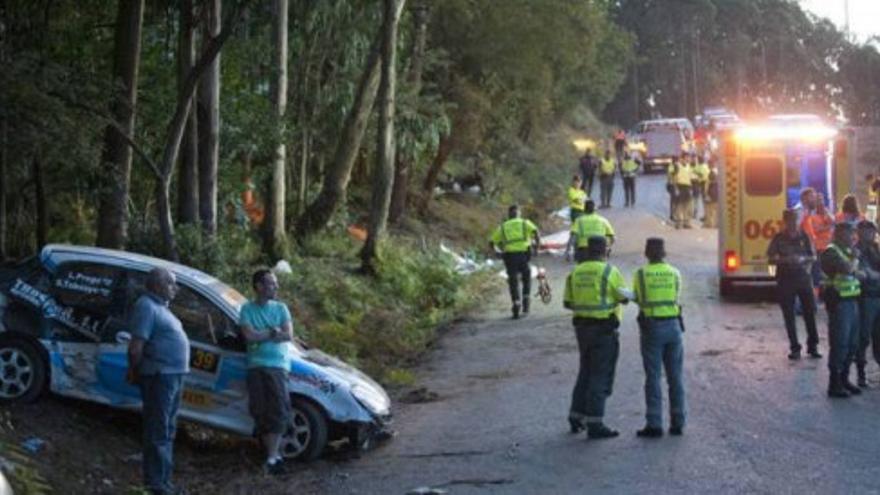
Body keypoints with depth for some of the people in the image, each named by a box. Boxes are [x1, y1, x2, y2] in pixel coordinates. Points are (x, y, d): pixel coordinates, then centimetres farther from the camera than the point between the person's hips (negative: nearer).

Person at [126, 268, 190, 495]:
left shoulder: (160, 306, 19)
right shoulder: (147, 307, -13)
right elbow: (136, 347, -19)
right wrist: (134, 371, -9)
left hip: (174, 376, 10)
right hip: (160, 376, -10)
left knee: (167, 432, 17)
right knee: (158, 432, -8)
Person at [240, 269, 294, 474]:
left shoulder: (280, 308, 12)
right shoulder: (248, 309, 7)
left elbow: (288, 335, 0)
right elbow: (249, 335, -5)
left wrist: (261, 335, -4)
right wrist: (273, 332, -1)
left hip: (278, 365, 0)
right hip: (256, 365, 0)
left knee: (278, 409, -12)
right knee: (260, 411, -5)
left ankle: (271, 457, -14)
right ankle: (275, 453, 4)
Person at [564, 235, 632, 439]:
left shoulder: (575, 272, 5)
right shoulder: (610, 271, -12)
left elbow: (567, 303, 9)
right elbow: (624, 298, -4)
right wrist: (630, 293, 17)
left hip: (582, 327, 6)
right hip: (604, 329, -6)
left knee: (586, 373, 19)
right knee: (601, 377, -3)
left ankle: (576, 418, 23)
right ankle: (595, 424, -4)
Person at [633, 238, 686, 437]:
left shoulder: (640, 274, -4)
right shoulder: (674, 273, 3)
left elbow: (637, 299, 8)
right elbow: (676, 297, 12)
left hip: (651, 327, -2)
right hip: (673, 325, 2)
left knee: (653, 377, 0)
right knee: (675, 377, 9)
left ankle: (654, 424, -3)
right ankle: (677, 423, 11)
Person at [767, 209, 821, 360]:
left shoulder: (804, 237, 4)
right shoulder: (778, 238, 0)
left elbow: (813, 257, 6)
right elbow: (771, 259, -2)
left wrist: (803, 259, -15)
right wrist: (785, 260, -19)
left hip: (804, 278, 1)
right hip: (785, 280, -1)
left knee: (810, 311, 0)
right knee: (789, 315, 1)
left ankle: (813, 346, 10)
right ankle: (794, 347, 9)